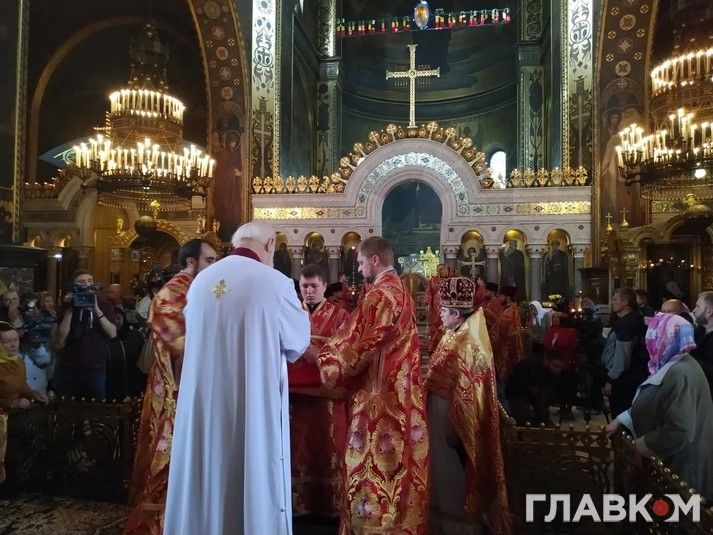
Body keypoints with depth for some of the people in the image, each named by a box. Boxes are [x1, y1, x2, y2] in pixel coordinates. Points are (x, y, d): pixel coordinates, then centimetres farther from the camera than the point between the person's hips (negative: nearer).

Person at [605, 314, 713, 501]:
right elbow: (652, 406, 17)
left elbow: (679, 432, -33)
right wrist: (621, 420, 7)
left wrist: (639, 446, -21)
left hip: (680, 468, -10)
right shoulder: (672, 367, 6)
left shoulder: (680, 374, -29)